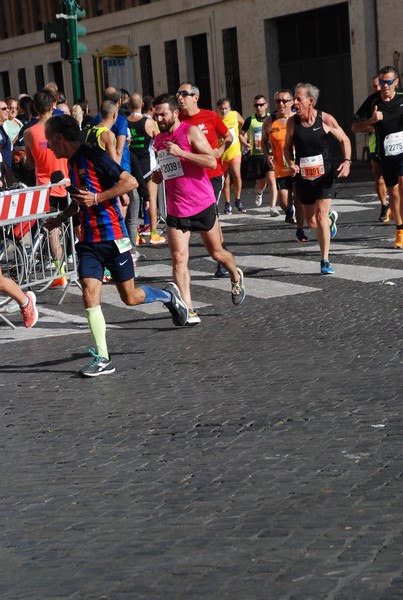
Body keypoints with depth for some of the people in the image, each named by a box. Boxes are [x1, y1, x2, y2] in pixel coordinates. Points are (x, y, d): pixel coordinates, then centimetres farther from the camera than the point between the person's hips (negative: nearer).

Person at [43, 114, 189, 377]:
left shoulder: (94, 156, -13)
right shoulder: (73, 162, 14)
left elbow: (130, 181, -20)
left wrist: (97, 198, -21)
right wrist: (61, 217, 19)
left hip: (113, 237, -7)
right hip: (88, 240, 7)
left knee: (130, 297, 4)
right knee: (90, 294, -9)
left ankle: (169, 295, 34)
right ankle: (103, 358, -7)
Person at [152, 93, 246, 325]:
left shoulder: (191, 132, -10)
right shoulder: (159, 140, 11)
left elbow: (212, 161, -19)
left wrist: (181, 152, -25)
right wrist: (159, 175, 8)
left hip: (202, 204, -4)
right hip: (176, 209, 4)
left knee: (217, 252, 12)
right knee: (179, 258, -10)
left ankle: (236, 276, 44)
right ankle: (189, 310, -11)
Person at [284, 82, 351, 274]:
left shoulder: (326, 119, -9)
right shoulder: (292, 122, -3)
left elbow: (344, 140, 3)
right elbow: (288, 147, 9)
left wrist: (347, 161, -13)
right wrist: (291, 164, -11)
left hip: (324, 175, -3)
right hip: (303, 177, 3)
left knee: (321, 217, -15)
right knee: (311, 221, 12)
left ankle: (325, 261, -6)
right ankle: (331, 219, 49)